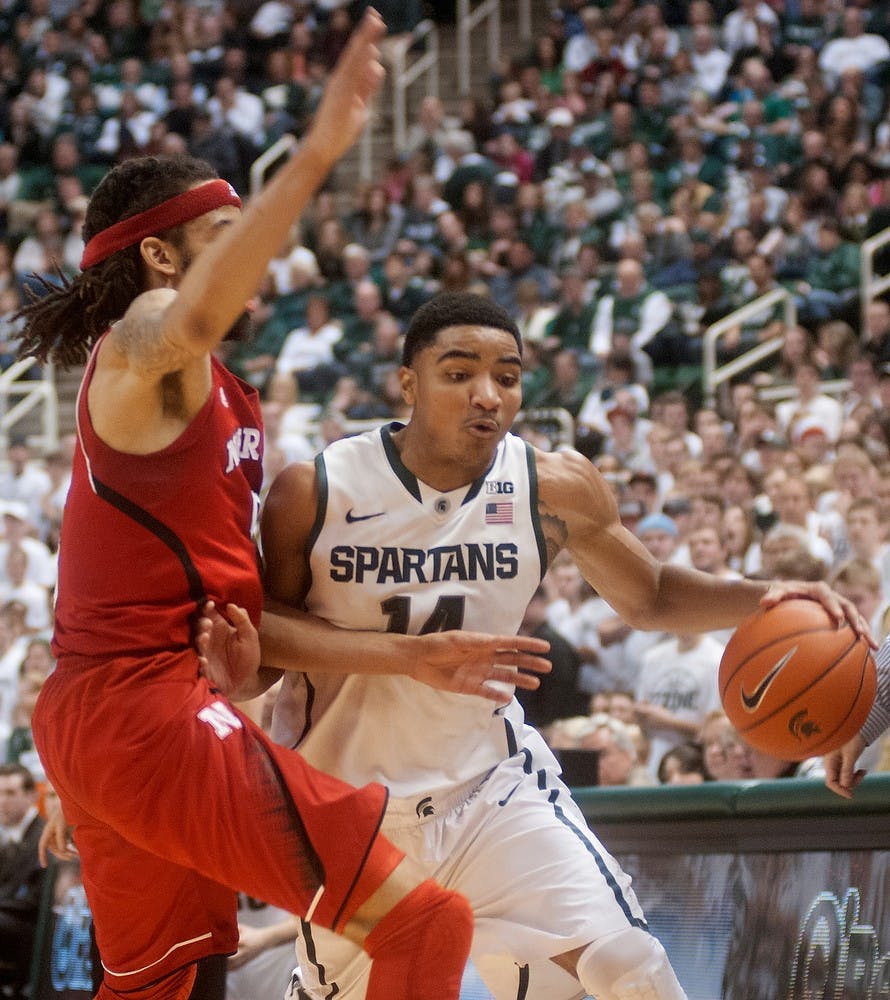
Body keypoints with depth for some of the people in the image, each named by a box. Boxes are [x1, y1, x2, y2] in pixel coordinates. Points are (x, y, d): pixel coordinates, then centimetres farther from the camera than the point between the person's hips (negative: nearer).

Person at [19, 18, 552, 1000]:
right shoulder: (140, 342, -6)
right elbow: (192, 320, -34)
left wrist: (410, 658, 18)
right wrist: (315, 156, -43)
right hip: (153, 709, -11)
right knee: (426, 920, -12)